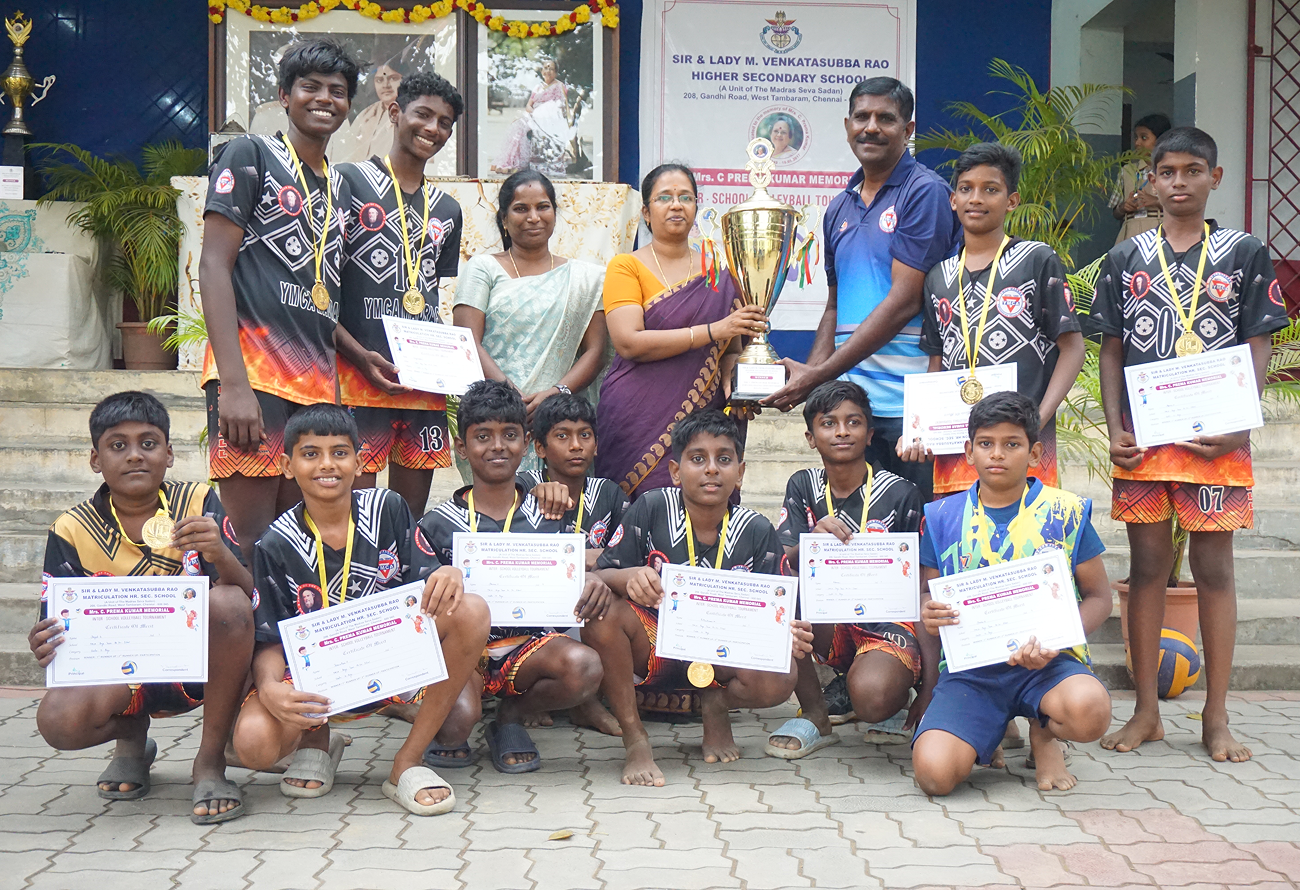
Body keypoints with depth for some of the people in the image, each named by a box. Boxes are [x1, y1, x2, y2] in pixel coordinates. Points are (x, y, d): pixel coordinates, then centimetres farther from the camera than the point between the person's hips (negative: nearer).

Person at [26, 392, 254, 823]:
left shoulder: (199, 502, -5)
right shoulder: (72, 532, -3)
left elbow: (246, 596, -14)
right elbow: (60, 628, -3)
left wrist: (220, 554, -36)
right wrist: (45, 647, -28)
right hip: (122, 672, 1)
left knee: (228, 603, -32)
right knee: (58, 718, -30)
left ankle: (211, 761, -13)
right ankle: (132, 738, 10)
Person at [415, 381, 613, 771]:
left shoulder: (548, 517, 7)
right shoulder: (438, 525, 2)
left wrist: (593, 584, -17)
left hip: (528, 644, 2)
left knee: (585, 666, -30)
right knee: (458, 720, -32)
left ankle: (511, 717, 4)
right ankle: (448, 732, 11)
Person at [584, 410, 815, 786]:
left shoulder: (757, 532, -5)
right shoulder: (652, 509, -10)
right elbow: (597, 578, -10)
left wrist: (789, 635, -27)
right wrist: (627, 578, -35)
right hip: (651, 643, -1)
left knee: (779, 678, -29)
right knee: (603, 613, -32)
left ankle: (717, 704, 8)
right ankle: (634, 739, -14)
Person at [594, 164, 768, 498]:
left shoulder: (718, 275, 14)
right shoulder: (626, 266, 4)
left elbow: (730, 351, 15)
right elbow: (629, 342, -10)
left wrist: (733, 387, -8)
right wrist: (713, 330, -14)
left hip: (701, 416, 3)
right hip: (638, 419, -3)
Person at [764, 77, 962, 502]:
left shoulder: (925, 192, -6)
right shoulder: (840, 208, 17)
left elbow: (904, 301, -14)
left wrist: (818, 375, -15)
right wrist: (806, 375, 3)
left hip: (906, 402, -6)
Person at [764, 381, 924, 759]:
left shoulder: (899, 494, -5)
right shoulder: (803, 487, 4)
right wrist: (813, 540, -33)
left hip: (888, 625, -4)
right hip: (827, 624, 4)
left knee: (871, 697, -36)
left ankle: (900, 684, 4)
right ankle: (816, 716, -8)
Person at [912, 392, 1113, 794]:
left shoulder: (1065, 512, 4)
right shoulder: (943, 516, 9)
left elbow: (1099, 596, 7)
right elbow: (928, 589, 19)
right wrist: (928, 614, -7)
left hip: (1047, 663, -1)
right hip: (969, 667, 1)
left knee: (1089, 710, -37)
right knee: (934, 773, -25)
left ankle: (1044, 732, 4)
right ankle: (988, 732, 13)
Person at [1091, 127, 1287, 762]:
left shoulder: (1245, 255, 5)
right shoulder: (1126, 260, 9)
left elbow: (1259, 350, 2)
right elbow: (1111, 352, 10)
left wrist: (1235, 427, -10)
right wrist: (1115, 430, -2)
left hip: (1215, 439, -1)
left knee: (1213, 568, 2)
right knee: (1147, 567, 6)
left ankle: (1216, 718, 11)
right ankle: (1146, 712, 14)